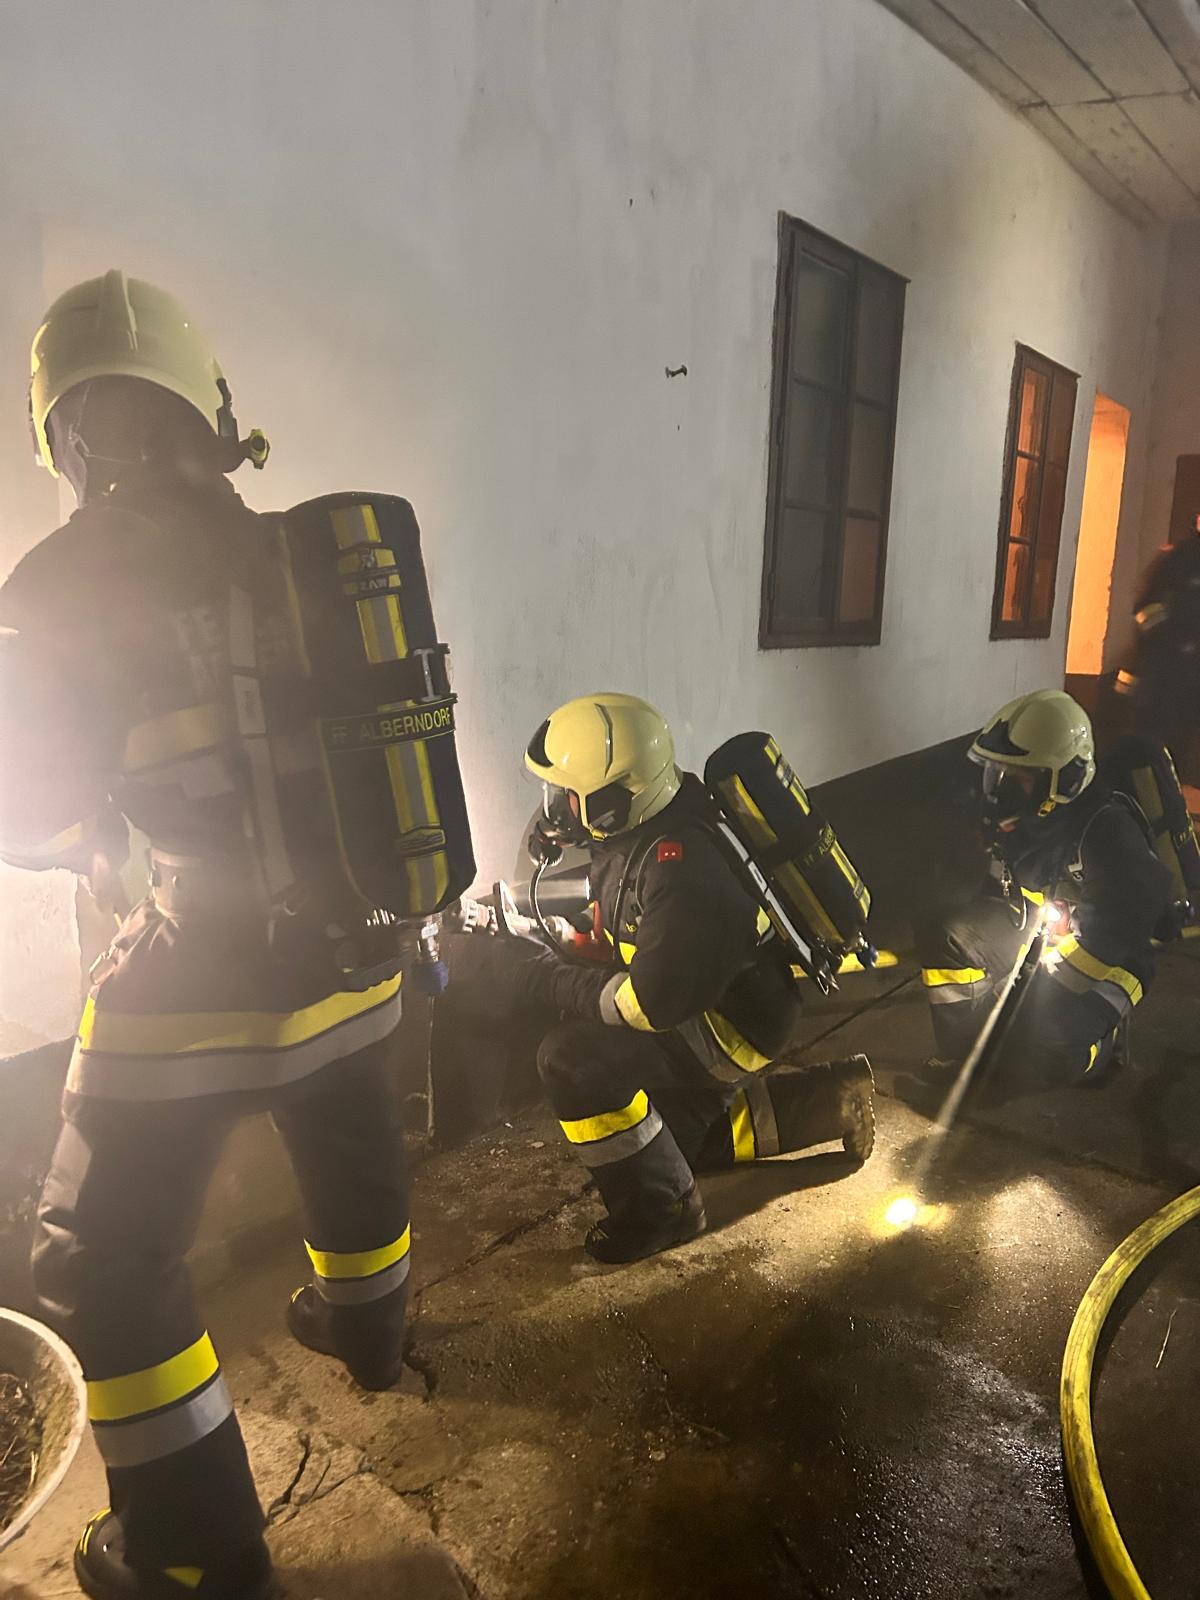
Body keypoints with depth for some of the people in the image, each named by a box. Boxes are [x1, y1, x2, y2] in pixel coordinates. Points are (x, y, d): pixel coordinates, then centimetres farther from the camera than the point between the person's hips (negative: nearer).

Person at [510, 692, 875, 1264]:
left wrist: (552, 984, -21)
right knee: (669, 1136, 23)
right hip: (697, 998, 10)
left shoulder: (679, 868, -32)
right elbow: (623, 941, 10)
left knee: (571, 1061, -22)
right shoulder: (636, 830, -5)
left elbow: (652, 1003, -32)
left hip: (736, 1020, -10)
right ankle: (823, 1101, 25)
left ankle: (659, 1209, -4)